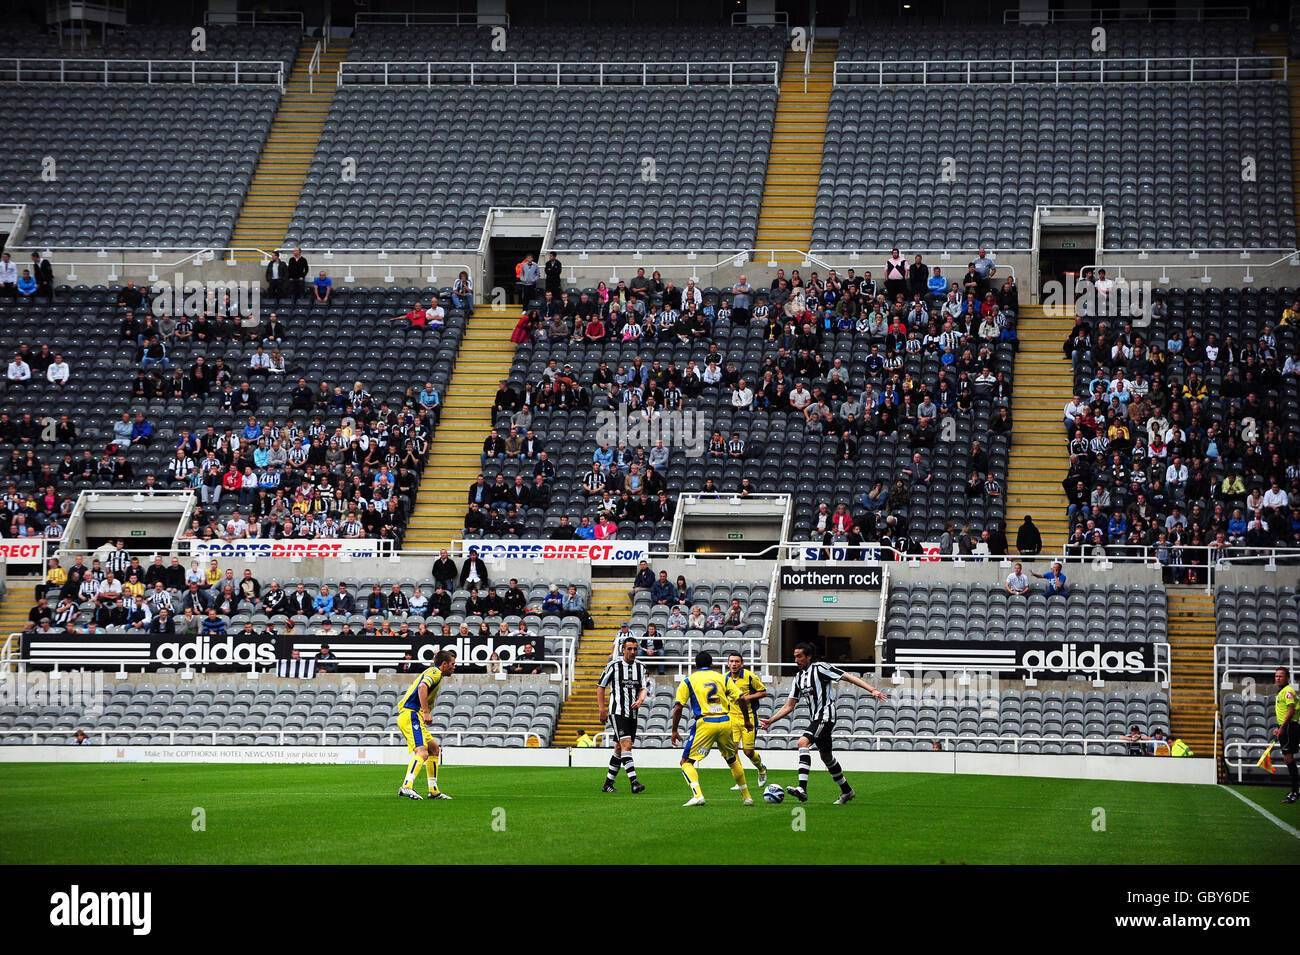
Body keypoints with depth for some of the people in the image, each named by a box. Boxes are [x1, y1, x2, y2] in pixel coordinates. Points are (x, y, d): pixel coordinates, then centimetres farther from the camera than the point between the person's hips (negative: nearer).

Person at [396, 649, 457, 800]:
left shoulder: (432, 672, 26)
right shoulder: (435, 673, -6)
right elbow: (422, 687, -25)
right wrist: (426, 712, -28)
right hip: (411, 715, -11)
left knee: (434, 749, 18)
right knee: (422, 752, -25)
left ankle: (434, 791, 20)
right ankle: (406, 787, -42)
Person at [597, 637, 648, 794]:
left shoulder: (641, 667, 10)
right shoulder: (613, 666, -4)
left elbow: (643, 689, 10)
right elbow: (600, 687, 3)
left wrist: (640, 700, -14)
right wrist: (603, 710, -3)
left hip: (632, 714, 6)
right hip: (617, 712, -6)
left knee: (619, 749, 10)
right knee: (626, 744, -19)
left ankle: (608, 784, 19)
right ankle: (634, 782, -27)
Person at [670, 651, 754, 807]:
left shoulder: (688, 681, 7)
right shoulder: (721, 678, 14)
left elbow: (678, 708, 0)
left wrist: (674, 731, 7)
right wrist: (747, 720, 20)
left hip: (705, 724, -4)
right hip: (725, 722, 4)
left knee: (687, 762, 2)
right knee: (732, 759, 25)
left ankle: (697, 795, -20)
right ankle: (746, 796, 30)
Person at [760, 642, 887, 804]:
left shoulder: (820, 668, -9)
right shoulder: (799, 678, 14)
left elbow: (849, 677, -12)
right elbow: (788, 706, 18)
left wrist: (872, 690, -20)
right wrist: (770, 721, 9)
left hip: (826, 716, -9)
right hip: (816, 719, 9)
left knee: (803, 742, -26)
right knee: (826, 756, 17)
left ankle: (802, 788, -37)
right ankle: (846, 791, 34)